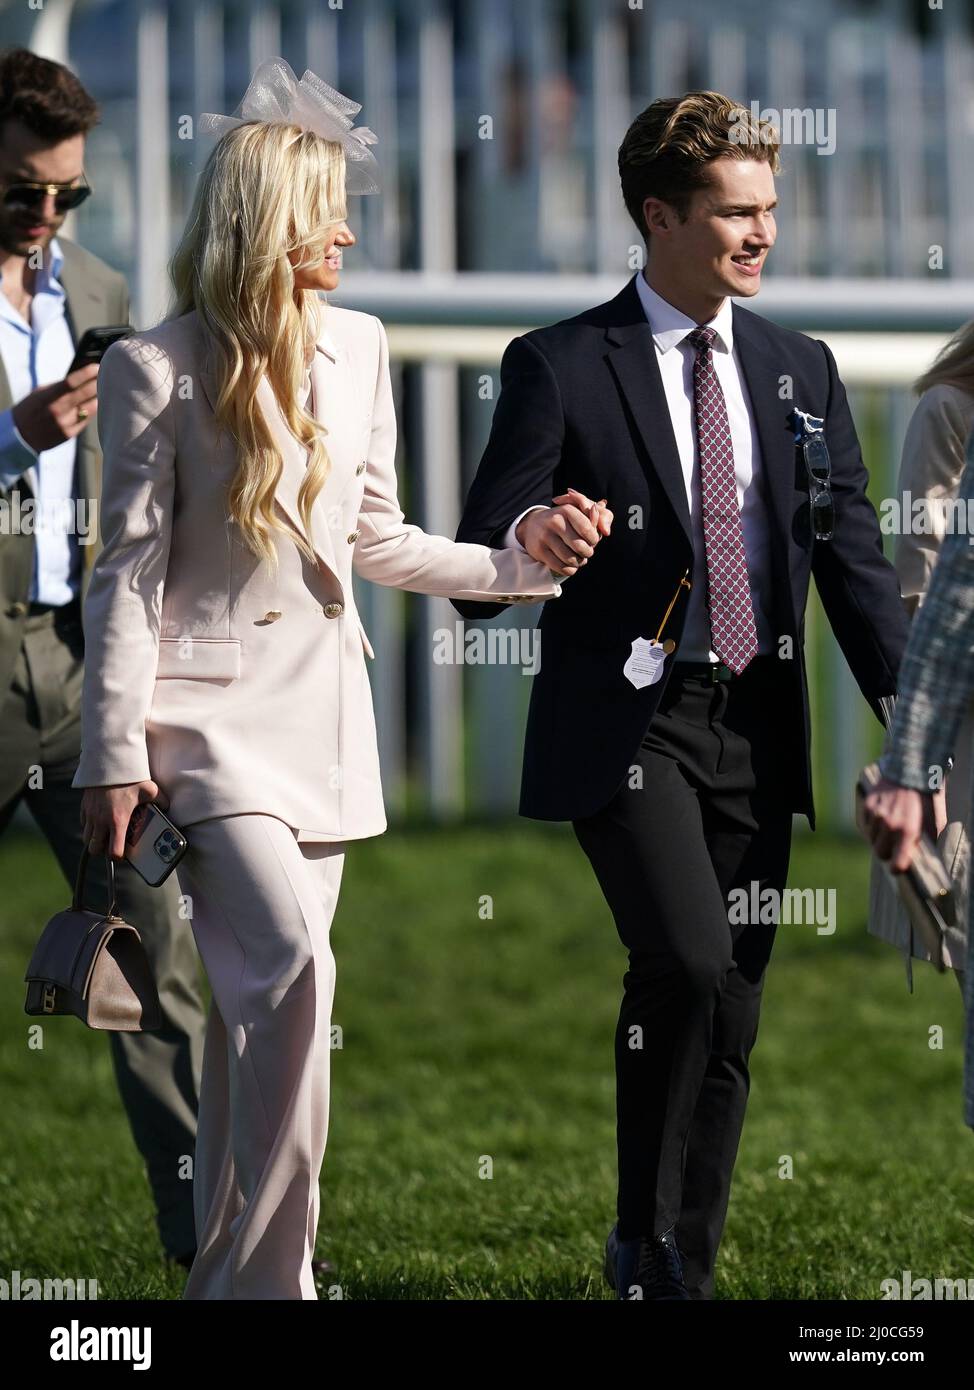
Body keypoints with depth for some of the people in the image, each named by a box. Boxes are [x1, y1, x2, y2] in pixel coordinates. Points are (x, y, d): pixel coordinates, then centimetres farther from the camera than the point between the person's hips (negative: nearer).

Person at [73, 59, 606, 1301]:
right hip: (210, 711, -6)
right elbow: (128, 572, -5)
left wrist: (523, 560, 7)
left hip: (321, 711, 6)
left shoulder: (354, 347, 10)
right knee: (291, 970, -20)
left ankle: (226, 1274, 13)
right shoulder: (159, 367, -6)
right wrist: (113, 756, -8)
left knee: (259, 1001, 6)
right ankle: (268, 1274, -16)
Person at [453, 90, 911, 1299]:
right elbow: (477, 574, -5)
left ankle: (687, 1269, 19)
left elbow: (851, 556, 8)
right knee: (687, 961, -23)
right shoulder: (561, 368, -4)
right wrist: (526, 543, -29)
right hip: (624, 719, -5)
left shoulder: (800, 370, 11)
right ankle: (642, 1241, -8)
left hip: (754, 731, 5)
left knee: (728, 1019, 7)